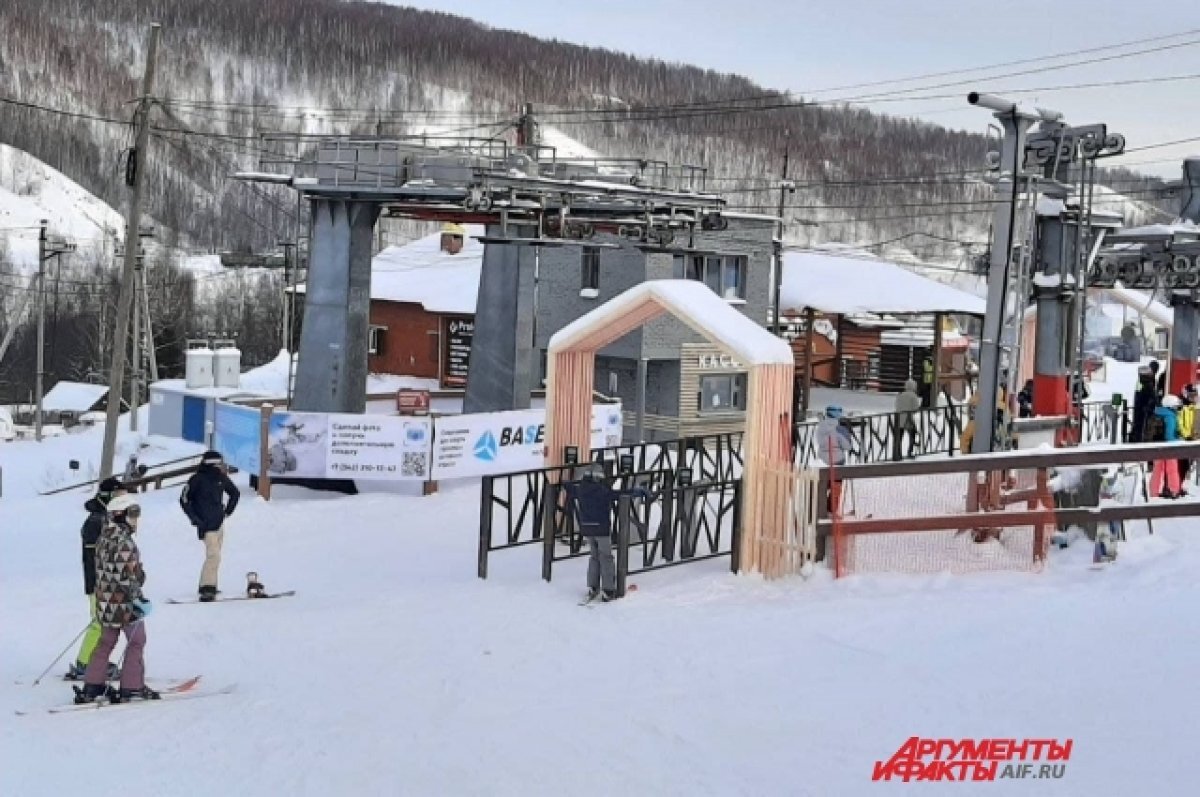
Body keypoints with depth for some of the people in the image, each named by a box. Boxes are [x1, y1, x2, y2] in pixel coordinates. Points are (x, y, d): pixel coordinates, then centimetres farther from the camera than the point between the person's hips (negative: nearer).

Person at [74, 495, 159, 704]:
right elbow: (127, 576, -24)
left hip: (105, 601, 9)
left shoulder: (104, 538, 9)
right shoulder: (124, 542, -20)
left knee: (106, 642, 15)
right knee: (136, 641, 3)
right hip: (124, 602, -9)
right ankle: (132, 687, 6)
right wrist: (137, 599, -18)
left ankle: (92, 686, 16)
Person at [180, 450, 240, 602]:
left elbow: (235, 493, 22)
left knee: (214, 556, 11)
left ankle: (207, 586, 20)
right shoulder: (197, 479, -12)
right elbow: (184, 500, -6)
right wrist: (194, 518, -8)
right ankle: (207, 588, -15)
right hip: (206, 525, -7)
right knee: (214, 555, -16)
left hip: (219, 523, 7)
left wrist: (228, 510, 14)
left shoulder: (221, 478, 4)